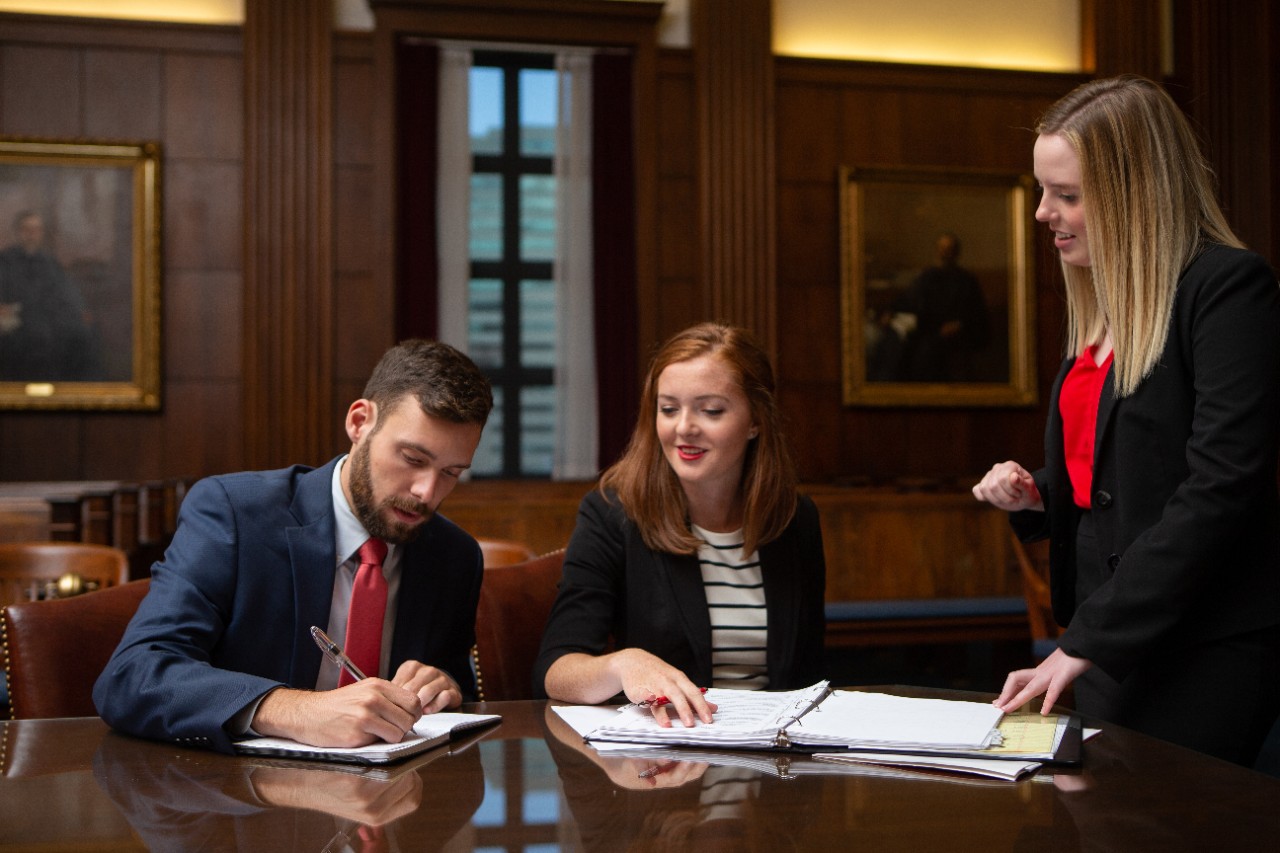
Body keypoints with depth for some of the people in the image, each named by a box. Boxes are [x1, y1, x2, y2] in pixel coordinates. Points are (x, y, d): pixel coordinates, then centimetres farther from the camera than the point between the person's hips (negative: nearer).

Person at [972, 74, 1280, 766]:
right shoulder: (1102, 305, 15)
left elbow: (1219, 489, -20)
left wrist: (1086, 642, -20)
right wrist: (1034, 496, 2)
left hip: (1201, 652, -7)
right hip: (1107, 643, 8)